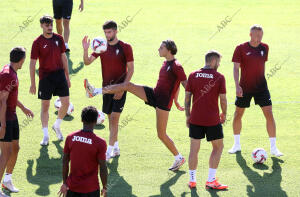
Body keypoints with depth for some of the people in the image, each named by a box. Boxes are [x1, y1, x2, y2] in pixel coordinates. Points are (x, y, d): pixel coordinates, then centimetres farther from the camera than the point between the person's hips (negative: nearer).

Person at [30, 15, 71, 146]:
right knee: (45, 106, 3)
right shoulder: (37, 42, -7)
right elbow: (32, 63, -5)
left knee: (66, 103, -1)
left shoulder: (58, 39, 4)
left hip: (60, 74, 3)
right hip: (45, 77, -3)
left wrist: (67, 77, 14)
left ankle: (57, 126, 24)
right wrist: (33, 84, -7)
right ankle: (45, 136, 10)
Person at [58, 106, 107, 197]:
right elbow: (103, 168, -11)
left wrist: (64, 183, 12)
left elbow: (65, 162, 3)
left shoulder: (70, 138, -3)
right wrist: (104, 187, 2)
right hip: (91, 189, -3)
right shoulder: (100, 143, -15)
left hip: (72, 186, 3)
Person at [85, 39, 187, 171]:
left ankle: (179, 158, 13)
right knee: (128, 85, -5)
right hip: (154, 95, 9)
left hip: (164, 102, -9)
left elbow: (186, 84, -17)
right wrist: (176, 101, 30)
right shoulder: (165, 64, 12)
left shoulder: (176, 66, -15)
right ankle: (95, 91, -5)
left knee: (161, 134, -4)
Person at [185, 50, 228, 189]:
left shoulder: (193, 76, 2)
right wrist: (224, 114, 11)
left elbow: (187, 97, 2)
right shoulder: (219, 77, -6)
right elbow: (223, 99, -5)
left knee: (194, 149, 10)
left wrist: (188, 116, 11)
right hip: (213, 120, -3)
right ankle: (211, 180, 8)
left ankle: (192, 180, 12)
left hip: (195, 119, 3)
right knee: (218, 147, 12)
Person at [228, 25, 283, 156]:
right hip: (244, 88, -2)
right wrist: (237, 85, -21)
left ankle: (273, 148, -1)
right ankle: (237, 145, 27)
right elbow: (236, 68, -11)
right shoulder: (241, 49, -8)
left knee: (269, 114, -7)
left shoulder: (264, 48, 3)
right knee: (238, 114, 8)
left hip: (261, 86, 2)